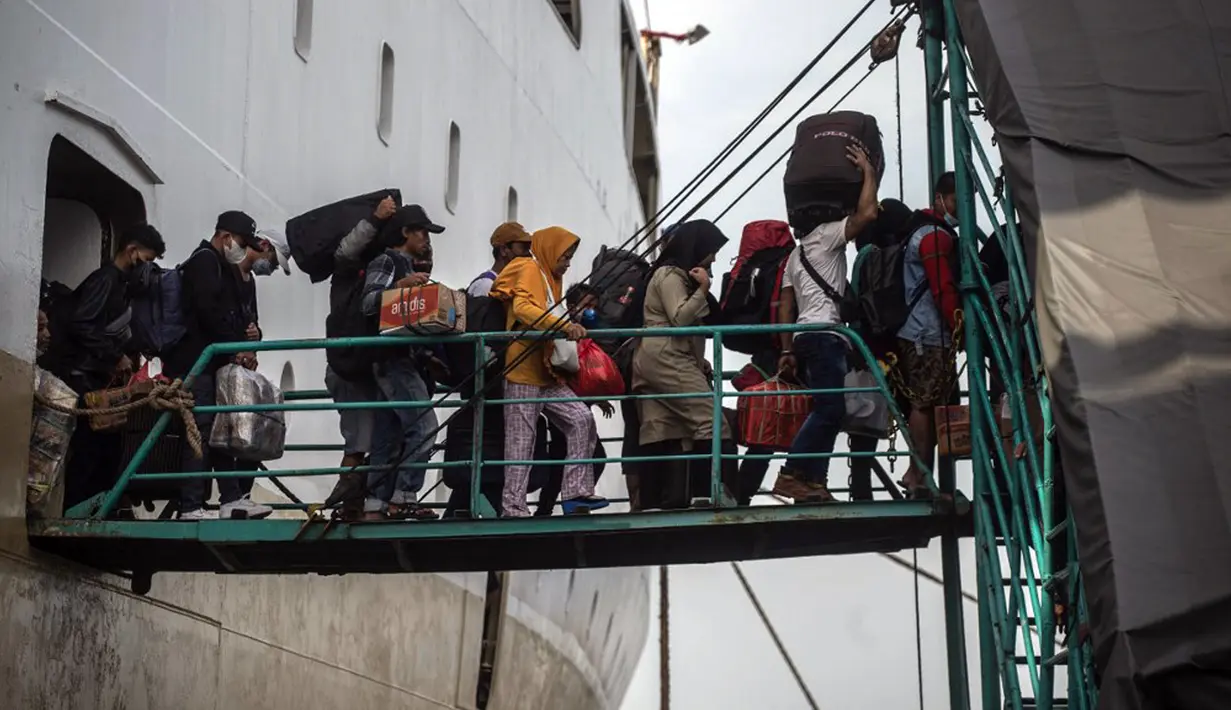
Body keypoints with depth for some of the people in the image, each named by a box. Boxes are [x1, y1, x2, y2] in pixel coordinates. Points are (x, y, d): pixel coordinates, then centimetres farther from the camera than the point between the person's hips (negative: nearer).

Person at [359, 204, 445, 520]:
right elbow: (368, 302, -18)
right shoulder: (385, 262, -5)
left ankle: (375, 505, 6)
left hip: (403, 360, 10)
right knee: (424, 424, -16)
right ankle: (403, 498, -15)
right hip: (392, 359, -10)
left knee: (389, 435, 6)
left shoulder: (409, 267, 23)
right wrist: (400, 285, -30)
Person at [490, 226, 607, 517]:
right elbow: (522, 308, -24)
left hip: (546, 373, 9)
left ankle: (577, 492, 0)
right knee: (521, 439, -7)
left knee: (582, 419, 0)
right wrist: (565, 325, -33)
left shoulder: (550, 278, 23)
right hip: (523, 372, -9)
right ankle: (514, 507, -3)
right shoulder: (529, 270, -6)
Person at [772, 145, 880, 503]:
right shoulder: (826, 235, 2)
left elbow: (785, 307, 21)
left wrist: (788, 350, 16)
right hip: (824, 334, -10)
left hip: (806, 336, 10)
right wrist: (868, 171, -1)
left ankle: (813, 481, 0)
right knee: (829, 409, -18)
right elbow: (867, 214, -12)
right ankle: (792, 475, -25)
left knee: (827, 410, 8)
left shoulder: (796, 255, 28)